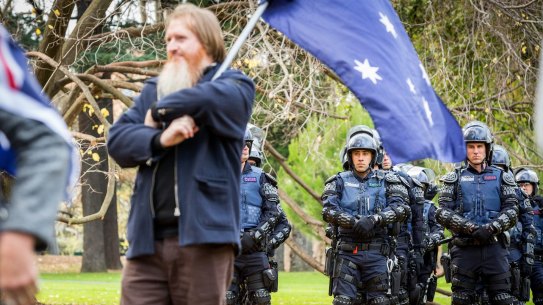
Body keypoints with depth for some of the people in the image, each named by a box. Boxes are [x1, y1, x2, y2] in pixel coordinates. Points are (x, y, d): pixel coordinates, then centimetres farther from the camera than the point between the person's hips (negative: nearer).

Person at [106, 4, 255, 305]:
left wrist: (159, 112, -1)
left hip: (203, 235, -4)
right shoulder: (153, 89, 22)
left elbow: (208, 100, -18)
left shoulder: (234, 85, 8)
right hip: (147, 237, 4)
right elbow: (118, 139, 7)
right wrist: (160, 139, -12)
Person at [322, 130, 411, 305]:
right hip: (347, 252, 0)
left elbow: (401, 208, -7)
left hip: (377, 252, 0)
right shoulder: (339, 181, 8)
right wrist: (354, 222, -21)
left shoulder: (386, 181, 7)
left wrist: (374, 220, -21)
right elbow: (328, 210, -6)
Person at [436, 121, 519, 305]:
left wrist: (490, 228, -15)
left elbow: (511, 211, 2)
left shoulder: (502, 178, 12)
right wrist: (470, 228, -15)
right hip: (464, 248, 0)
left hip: (494, 248, 0)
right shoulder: (454, 179, 10)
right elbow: (443, 213, -1)